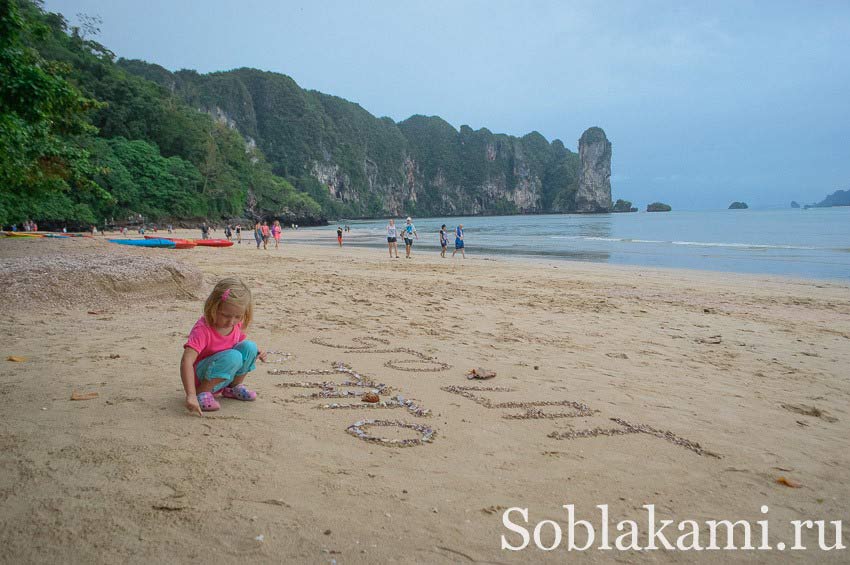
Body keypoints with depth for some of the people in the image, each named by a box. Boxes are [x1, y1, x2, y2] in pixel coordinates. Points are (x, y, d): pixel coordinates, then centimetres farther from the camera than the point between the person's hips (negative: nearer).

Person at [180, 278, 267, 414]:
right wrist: (191, 395, -46)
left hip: (224, 377, 6)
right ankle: (201, 393, -17)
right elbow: (186, 361, -36)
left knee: (249, 347, -17)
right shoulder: (202, 329, -27)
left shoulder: (238, 325, -6)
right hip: (201, 376, -6)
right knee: (232, 356, -33)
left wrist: (257, 352, -7)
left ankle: (234, 387, 4)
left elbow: (241, 344, 16)